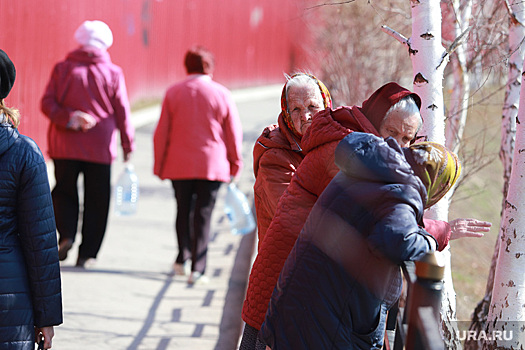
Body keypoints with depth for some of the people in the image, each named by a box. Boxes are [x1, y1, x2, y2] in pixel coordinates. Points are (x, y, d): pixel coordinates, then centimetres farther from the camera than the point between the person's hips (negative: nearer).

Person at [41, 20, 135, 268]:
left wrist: (68, 119, -15)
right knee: (96, 200, 7)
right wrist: (128, 145, 8)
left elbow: (47, 104, -7)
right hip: (100, 148, -1)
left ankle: (66, 234, -10)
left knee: (64, 192, 14)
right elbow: (122, 113, 1)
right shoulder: (113, 73, -1)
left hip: (65, 145, 1)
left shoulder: (62, 69, 2)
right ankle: (87, 254, 6)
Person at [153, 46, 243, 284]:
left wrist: (159, 165, 11)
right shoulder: (221, 94, -3)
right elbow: (233, 133, 1)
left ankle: (182, 260, 23)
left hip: (179, 164, 1)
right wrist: (235, 164, 13)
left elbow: (161, 133, 2)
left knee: (183, 211, 18)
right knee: (203, 214, 0)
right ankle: (197, 269, -4)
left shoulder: (173, 93, 0)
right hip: (212, 164, -1)